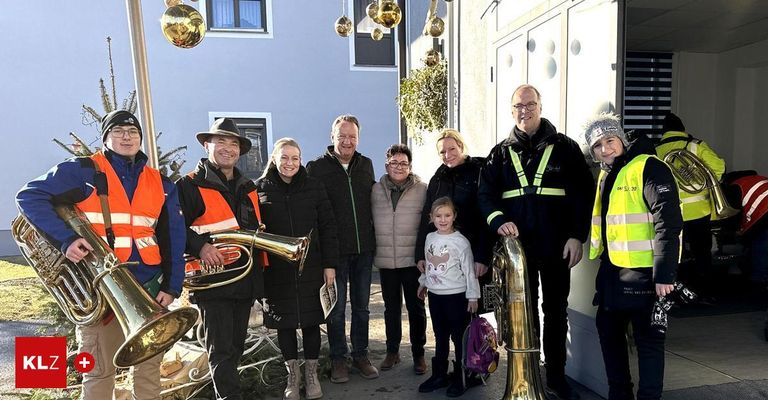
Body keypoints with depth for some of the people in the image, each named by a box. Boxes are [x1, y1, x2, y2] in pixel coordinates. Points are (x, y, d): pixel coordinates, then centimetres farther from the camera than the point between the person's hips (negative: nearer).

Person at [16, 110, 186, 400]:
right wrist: (66, 239, -18)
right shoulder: (83, 171, -1)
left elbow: (173, 237, 8)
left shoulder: (160, 184, 10)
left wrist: (172, 284, 1)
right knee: (99, 371, 5)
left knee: (149, 365, 11)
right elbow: (29, 196, -6)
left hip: (149, 287, 4)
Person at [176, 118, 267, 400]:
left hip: (246, 279, 7)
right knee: (221, 349, -3)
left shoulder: (247, 188, 16)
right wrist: (200, 247, -24)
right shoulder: (190, 185, -4)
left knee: (236, 345, 17)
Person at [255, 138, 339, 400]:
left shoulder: (314, 187, -1)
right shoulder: (260, 189, -1)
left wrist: (329, 264, -4)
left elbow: (327, 228, 0)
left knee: (310, 320, 10)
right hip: (276, 270, 0)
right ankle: (292, 375, 30)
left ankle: (311, 373, 29)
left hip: (311, 268, 0)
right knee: (284, 322, 11)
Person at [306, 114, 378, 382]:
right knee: (336, 307, 8)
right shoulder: (316, 167, -6)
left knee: (361, 306, 14)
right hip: (335, 250, -4)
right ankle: (338, 358, 25)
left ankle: (361, 354, 29)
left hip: (364, 248, 4)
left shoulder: (366, 165, 7)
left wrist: (373, 238, 13)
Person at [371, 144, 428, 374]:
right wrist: (373, 250, 7)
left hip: (412, 259, -2)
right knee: (391, 307, 15)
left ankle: (418, 353, 23)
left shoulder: (422, 190, -4)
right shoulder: (376, 190, 3)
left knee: (416, 307, 8)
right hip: (385, 260, 3)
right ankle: (392, 351, 30)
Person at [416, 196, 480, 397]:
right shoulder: (430, 238, 4)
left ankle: (460, 378, 19)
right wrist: (423, 283, 24)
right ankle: (439, 375, 29)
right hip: (435, 295, 5)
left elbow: (469, 271, -10)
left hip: (456, 296, -5)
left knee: (459, 338, 5)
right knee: (440, 337, 16)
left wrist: (472, 296, -10)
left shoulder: (460, 241, -12)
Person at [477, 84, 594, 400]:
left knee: (556, 311, 10)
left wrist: (577, 236, -9)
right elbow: (485, 193, 2)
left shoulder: (564, 147, 3)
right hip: (517, 246, 1)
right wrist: (498, 220, -17)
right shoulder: (501, 153, 8)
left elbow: (584, 192, -1)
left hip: (557, 247, -1)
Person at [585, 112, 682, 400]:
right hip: (612, 269, 9)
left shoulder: (648, 168, -12)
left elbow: (668, 223, -19)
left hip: (644, 272, -9)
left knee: (648, 339, 2)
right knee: (608, 330, 16)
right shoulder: (605, 176, 14)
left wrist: (664, 274, -22)